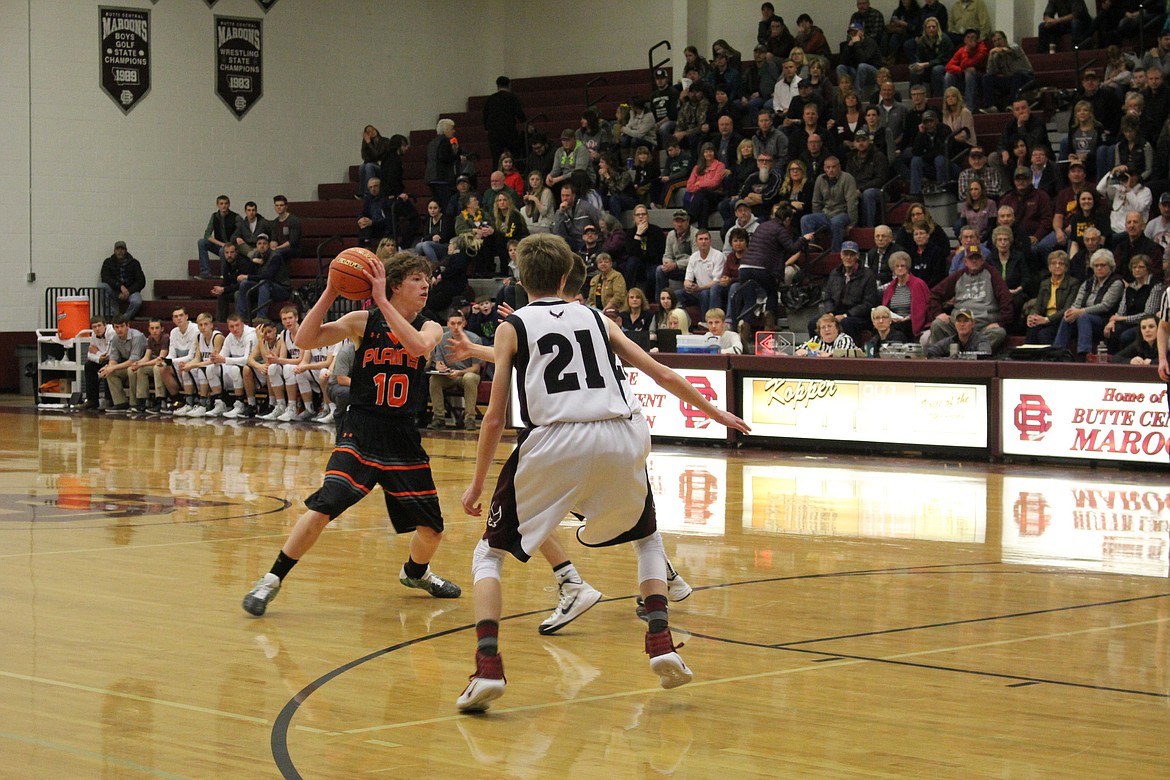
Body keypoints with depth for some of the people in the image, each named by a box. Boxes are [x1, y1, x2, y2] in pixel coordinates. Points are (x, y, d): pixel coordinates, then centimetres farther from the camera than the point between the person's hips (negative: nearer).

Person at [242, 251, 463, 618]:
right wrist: (330, 292, -20)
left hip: (404, 442, 3)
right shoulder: (363, 322, -2)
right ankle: (272, 580, -9)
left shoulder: (430, 328, 2)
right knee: (322, 507, -23)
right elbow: (305, 340, -11)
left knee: (432, 530, 9)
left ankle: (415, 572, 43)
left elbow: (417, 346, -23)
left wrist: (382, 301, -25)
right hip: (359, 435, -3)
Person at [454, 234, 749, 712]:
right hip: (620, 439, 3)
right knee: (647, 539, 30)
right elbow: (663, 376, 24)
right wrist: (717, 414, 37)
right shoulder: (596, 319, 23)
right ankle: (660, 641, 12)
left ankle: (488, 667, -6)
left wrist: (477, 484, 18)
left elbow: (495, 417, 9)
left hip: (554, 441, -2)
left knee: (489, 555, 13)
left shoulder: (512, 327, 15)